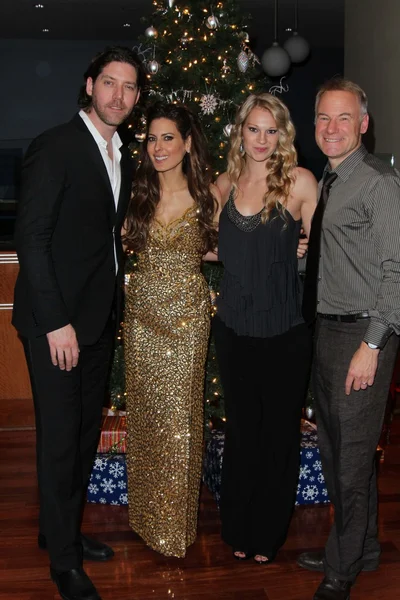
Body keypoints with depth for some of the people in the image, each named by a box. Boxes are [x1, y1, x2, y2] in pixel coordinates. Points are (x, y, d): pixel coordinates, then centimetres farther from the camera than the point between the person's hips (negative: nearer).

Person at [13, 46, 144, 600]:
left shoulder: (123, 158, 12)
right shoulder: (55, 146, -12)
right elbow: (31, 237, -16)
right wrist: (56, 322, -19)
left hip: (98, 319, 8)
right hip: (56, 321, -7)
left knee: (86, 432, 16)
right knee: (60, 437, 2)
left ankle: (63, 529, 35)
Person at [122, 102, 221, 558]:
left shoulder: (208, 193, -4)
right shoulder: (136, 192, 2)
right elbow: (125, 242, 14)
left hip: (188, 314, -2)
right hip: (142, 310, 3)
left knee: (179, 412, 2)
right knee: (145, 409, 9)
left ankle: (175, 521, 21)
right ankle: (146, 514, 29)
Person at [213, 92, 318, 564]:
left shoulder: (300, 181, -6)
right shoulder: (226, 183, 5)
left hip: (285, 332, -3)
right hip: (234, 327, 3)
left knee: (279, 432, 10)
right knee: (241, 428, 14)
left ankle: (268, 534, 29)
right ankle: (238, 528, 32)